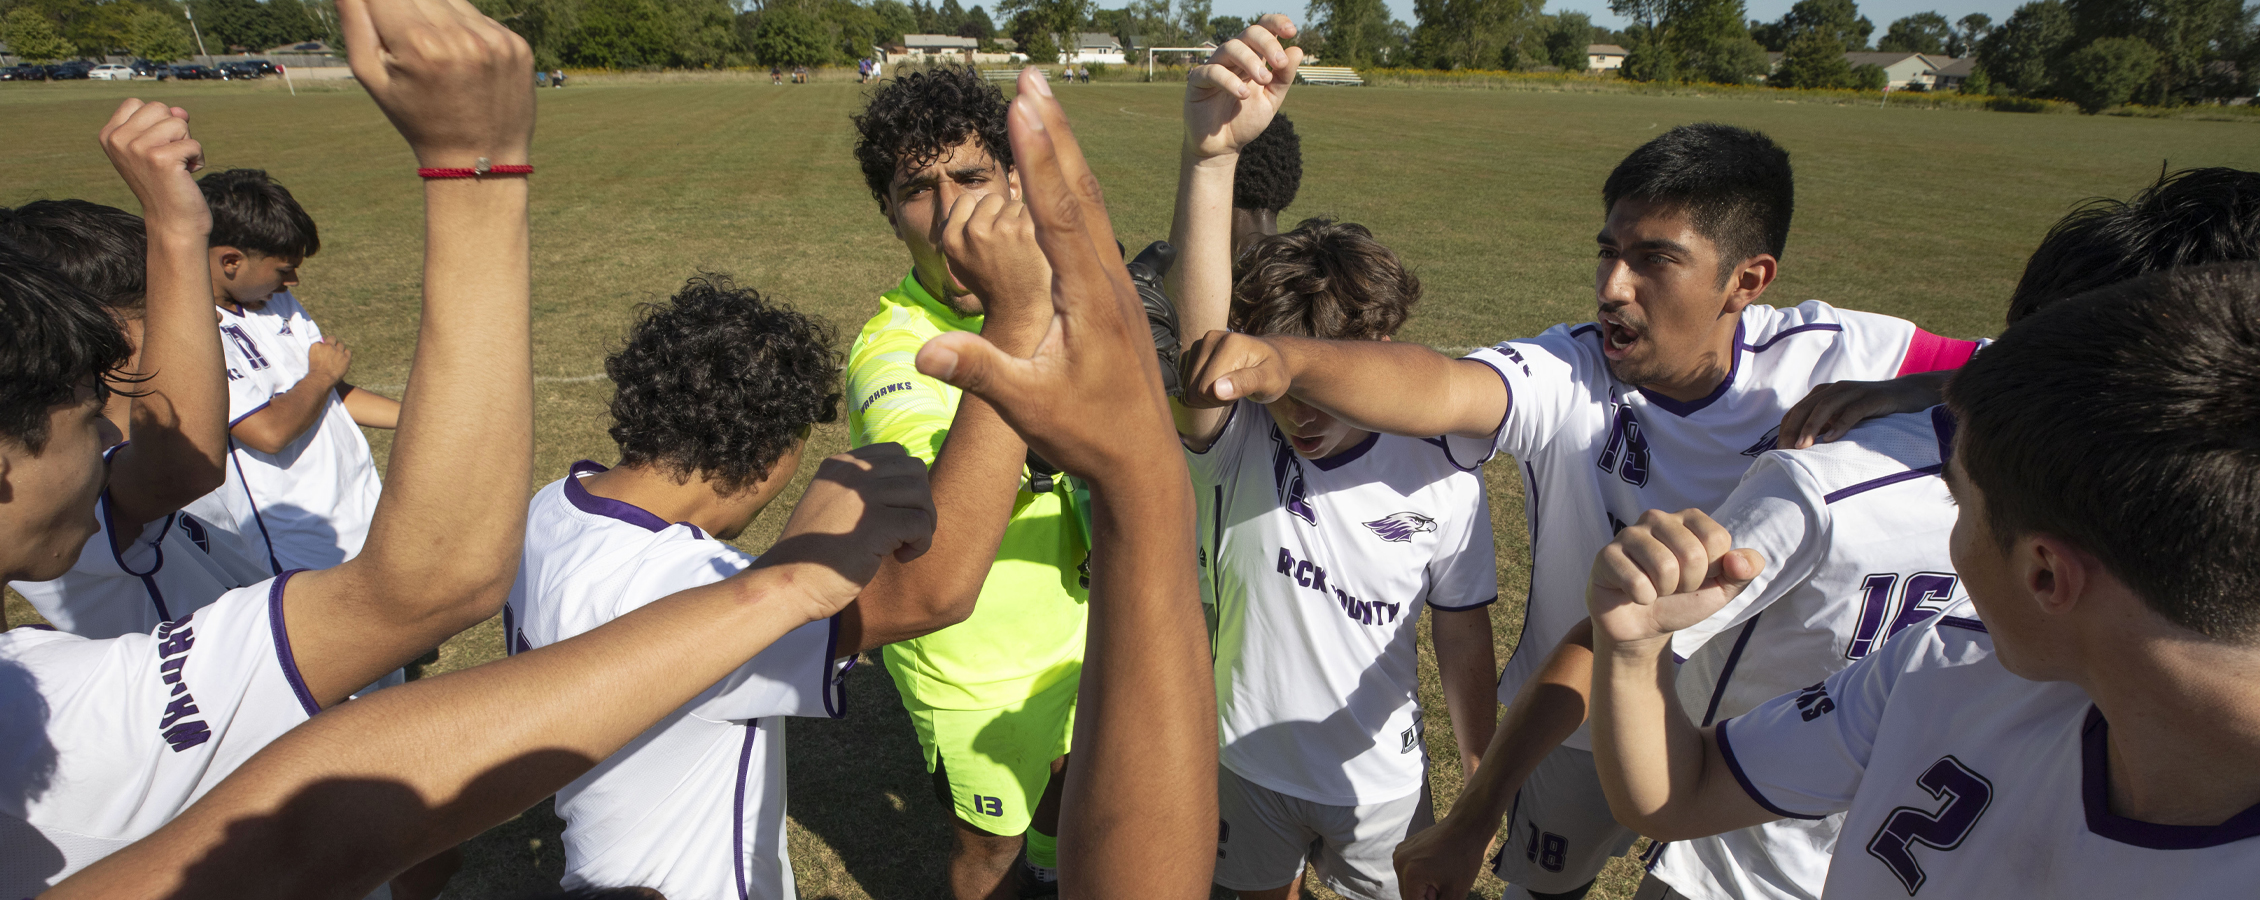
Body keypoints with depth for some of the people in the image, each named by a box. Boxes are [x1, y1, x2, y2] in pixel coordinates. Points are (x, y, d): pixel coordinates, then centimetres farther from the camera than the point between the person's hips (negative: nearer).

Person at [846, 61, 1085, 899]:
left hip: (1072, 625, 7)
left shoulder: (1044, 291, -10)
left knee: (1067, 770, 33)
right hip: (975, 672, -7)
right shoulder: (894, 353, -36)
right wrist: (1017, 320, -61)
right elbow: (936, 589, -57)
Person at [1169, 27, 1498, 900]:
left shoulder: (1442, 481, -20)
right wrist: (1209, 151, -60)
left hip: (1378, 780, 0)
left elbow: (1462, 637, -6)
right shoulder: (1236, 444, -23)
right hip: (1248, 762, 1)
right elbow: (1200, 337, -45)